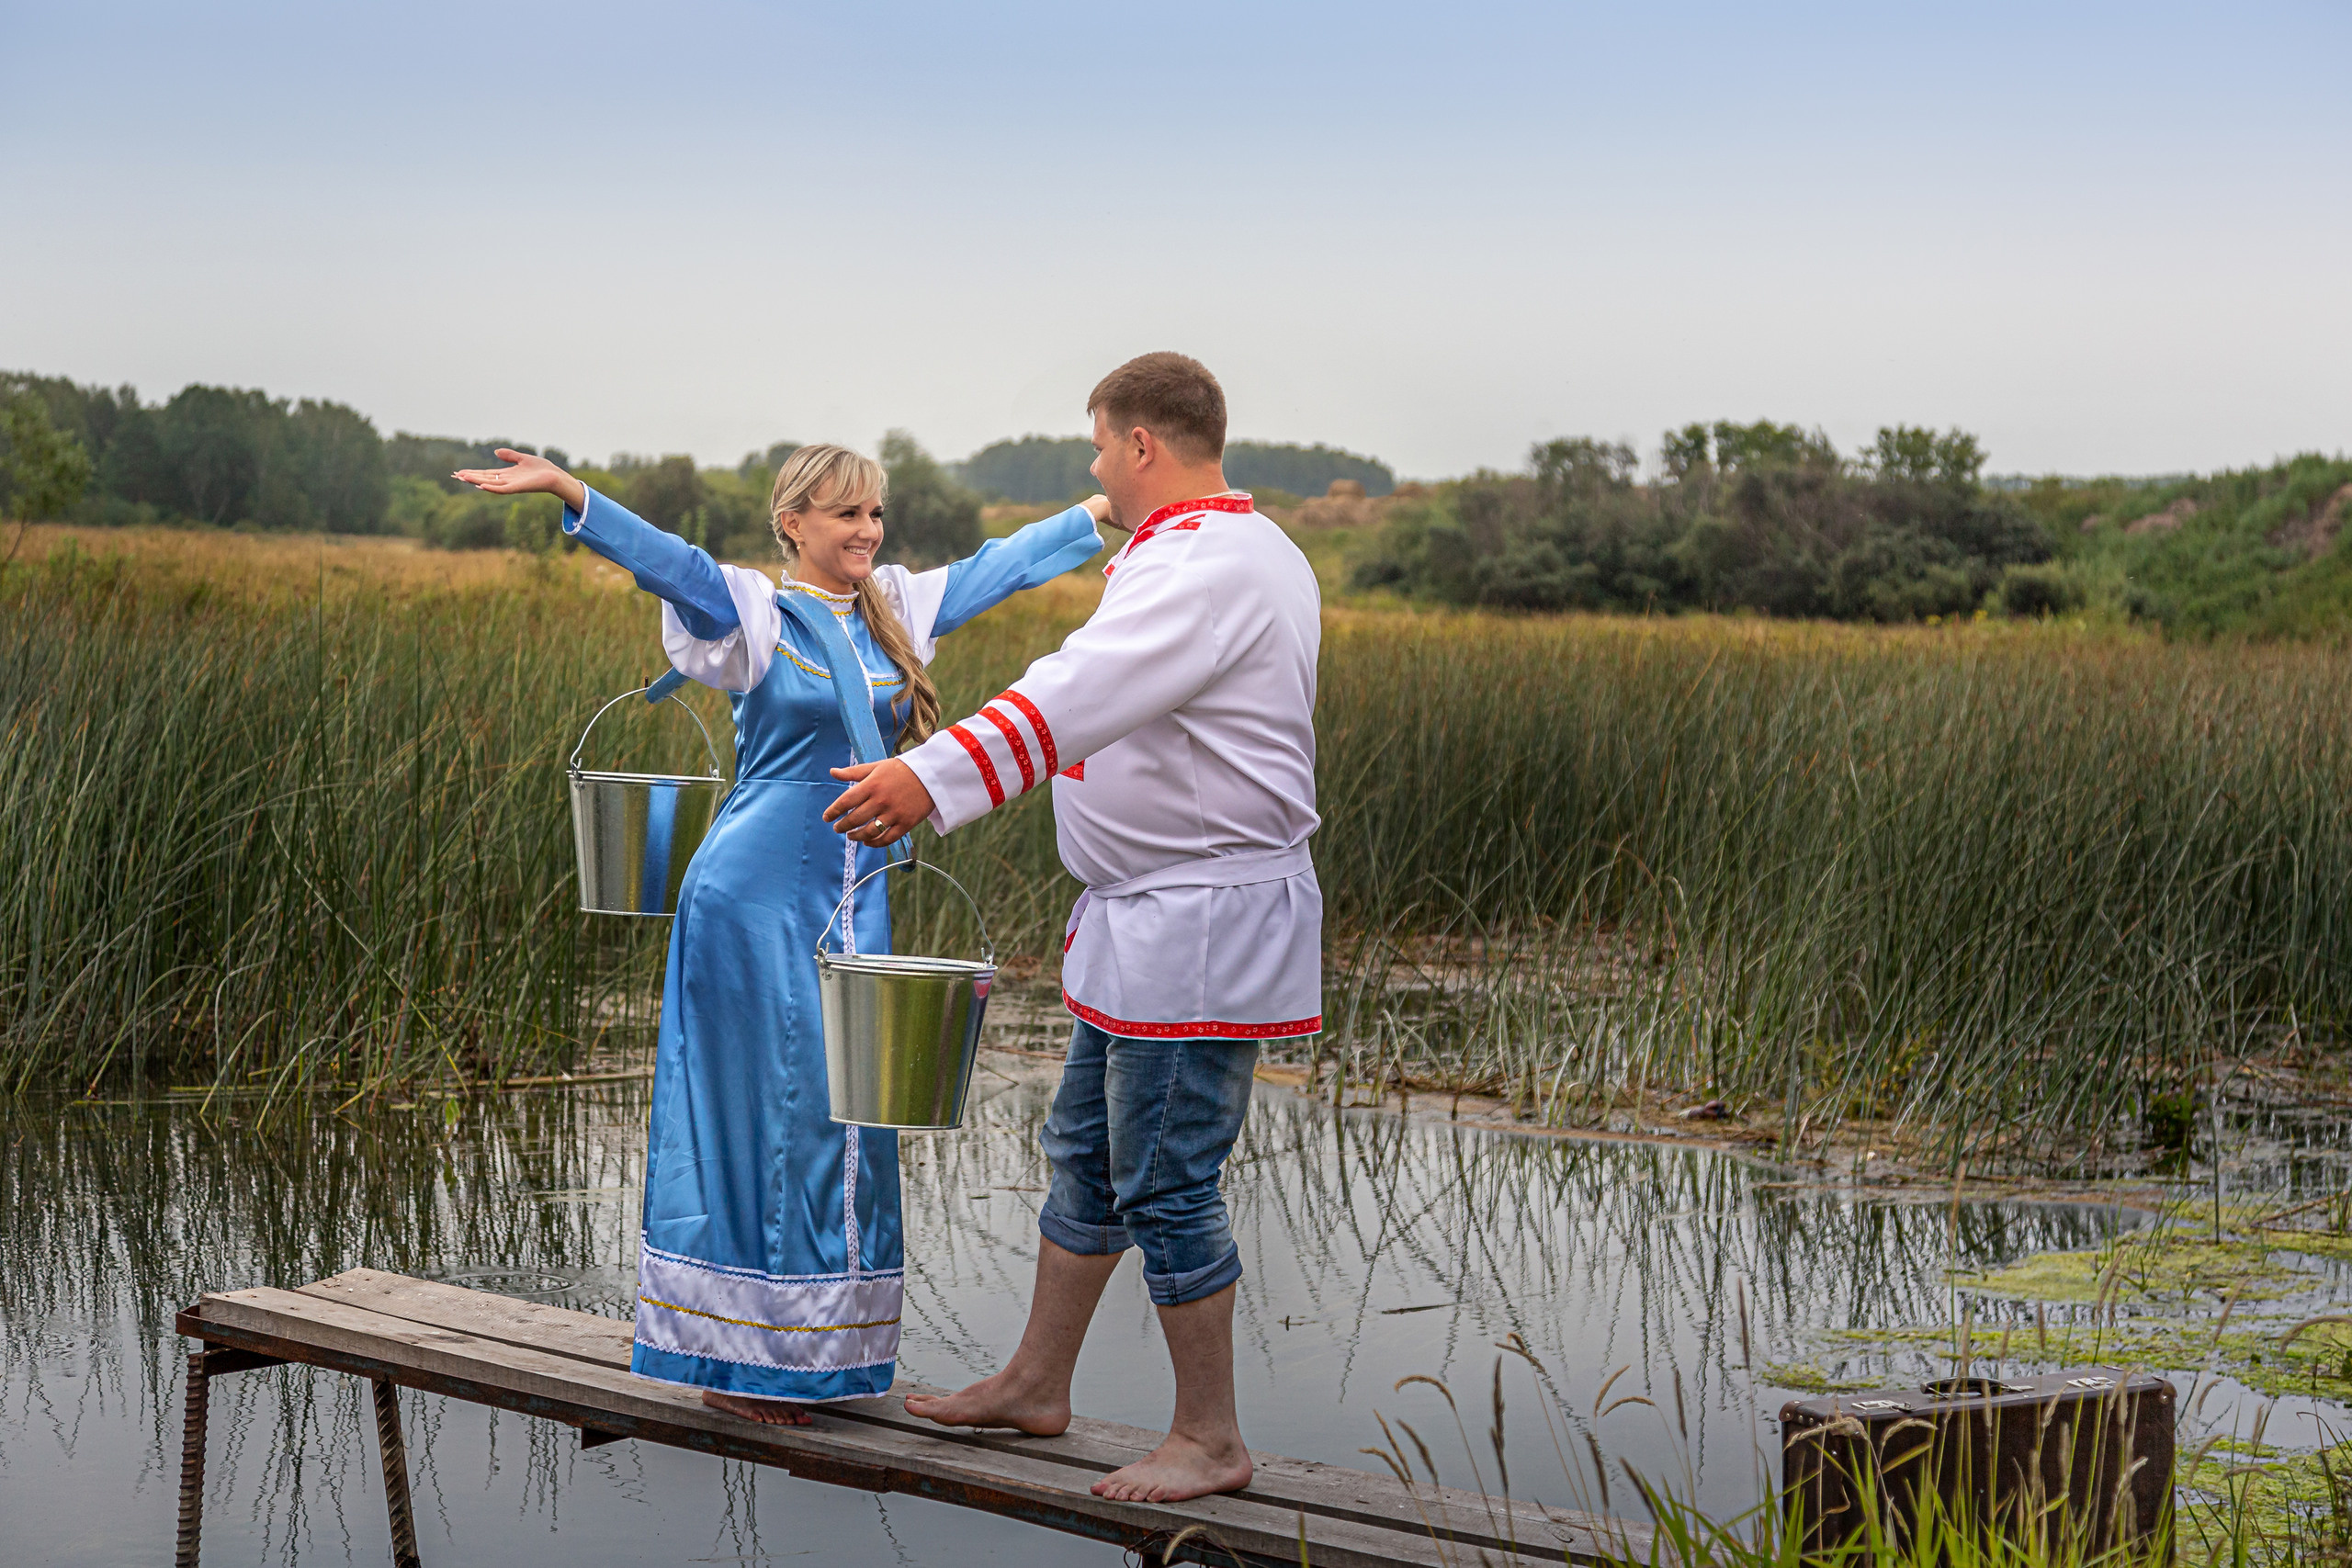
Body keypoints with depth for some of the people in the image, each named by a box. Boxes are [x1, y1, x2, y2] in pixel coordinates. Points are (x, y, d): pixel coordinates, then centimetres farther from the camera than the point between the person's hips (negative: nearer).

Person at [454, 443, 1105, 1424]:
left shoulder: (895, 612, 11)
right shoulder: (755, 612, -6)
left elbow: (999, 566, 22)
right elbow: (669, 562, -21)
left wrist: (1105, 508, 28)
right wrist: (569, 493, -37)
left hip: (855, 897, 6)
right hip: (760, 894, -6)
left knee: (850, 1113, 8)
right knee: (763, 1109, -3)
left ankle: (819, 1354, 18)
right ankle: (737, 1359, 6)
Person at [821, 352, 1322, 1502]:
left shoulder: (1207, 567, -20)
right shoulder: (1248, 552, 15)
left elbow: (1085, 693, -35)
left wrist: (935, 776, -44)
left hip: (1205, 927, -11)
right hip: (1152, 918, 11)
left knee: (1164, 1183, -5)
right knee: (1085, 1148, 18)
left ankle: (1211, 1439, 7)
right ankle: (1036, 1383, 30)